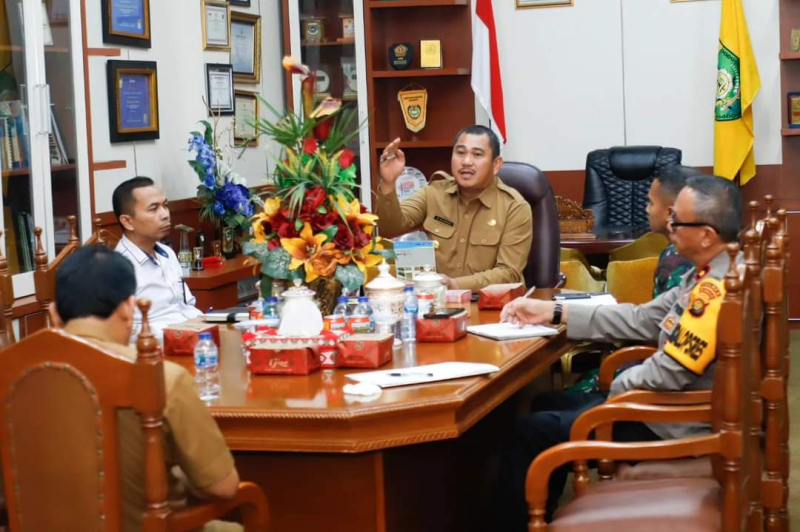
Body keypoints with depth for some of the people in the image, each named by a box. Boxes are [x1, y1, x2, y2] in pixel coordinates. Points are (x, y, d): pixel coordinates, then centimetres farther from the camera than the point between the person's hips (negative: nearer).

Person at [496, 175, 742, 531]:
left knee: (527, 434, -5)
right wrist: (554, 312, 6)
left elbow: (669, 374, -28)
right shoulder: (711, 274, 4)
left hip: (673, 425, -11)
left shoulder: (717, 289, -29)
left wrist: (614, 388, -7)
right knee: (548, 406, 22)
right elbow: (643, 321, 9)